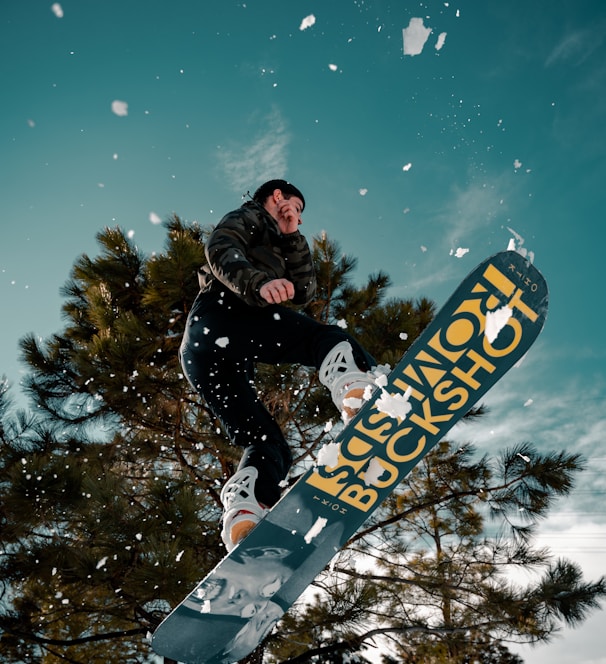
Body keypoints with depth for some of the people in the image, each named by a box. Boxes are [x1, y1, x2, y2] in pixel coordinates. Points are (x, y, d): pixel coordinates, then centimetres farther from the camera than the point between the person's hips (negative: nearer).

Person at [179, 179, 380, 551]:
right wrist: (260, 284, -23)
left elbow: (304, 293, 30)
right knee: (327, 338, -14)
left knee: (267, 446, 0)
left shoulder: (278, 251, 44)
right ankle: (360, 399, -45)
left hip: (200, 353, 8)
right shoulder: (247, 217, 21)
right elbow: (221, 252, -3)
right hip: (225, 314, -8)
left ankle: (241, 522, -23)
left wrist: (292, 237, 26)